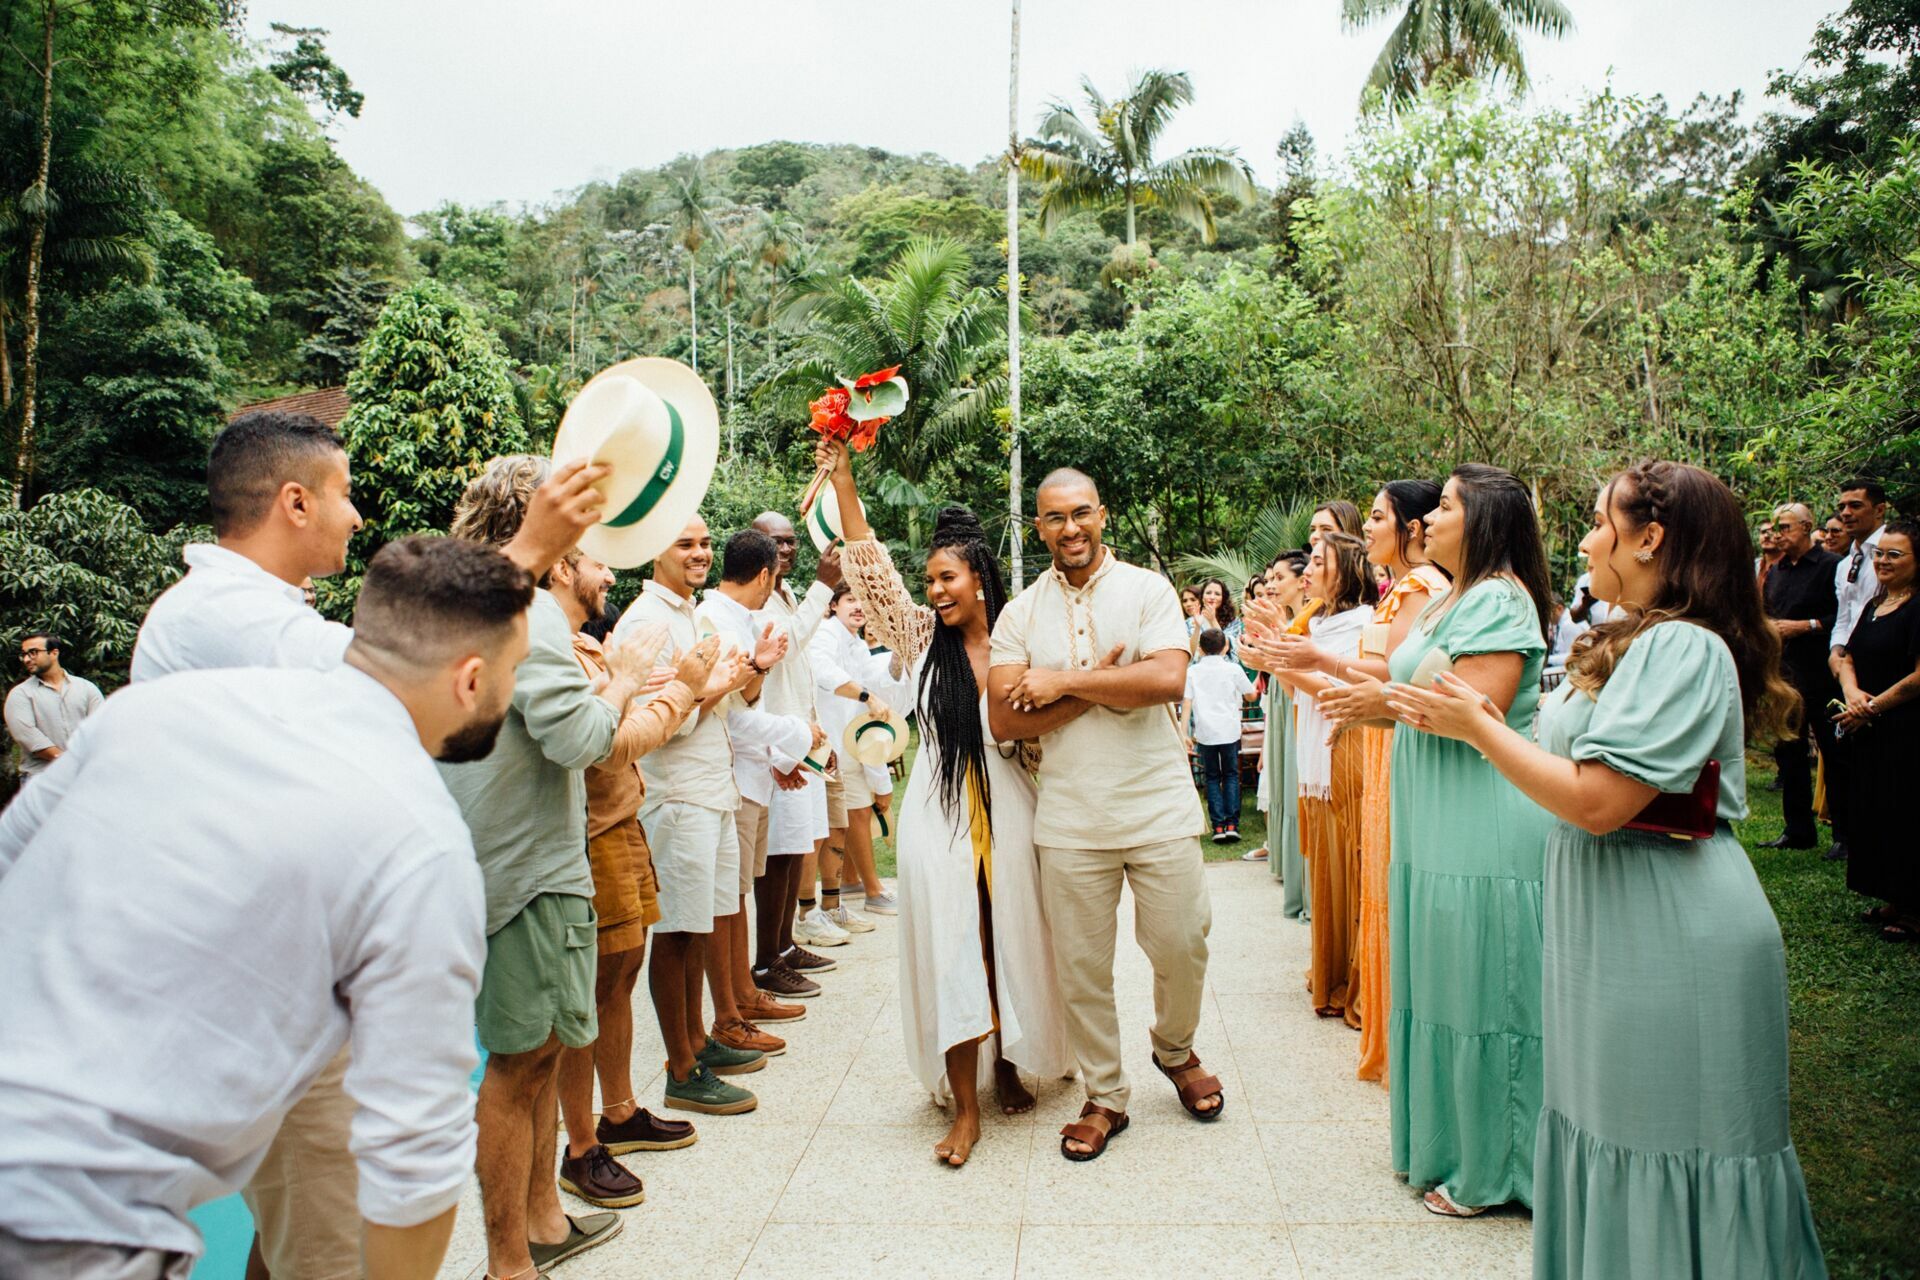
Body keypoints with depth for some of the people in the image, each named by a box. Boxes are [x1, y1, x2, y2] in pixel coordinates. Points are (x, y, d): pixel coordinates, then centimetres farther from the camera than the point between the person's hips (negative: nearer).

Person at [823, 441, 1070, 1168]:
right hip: (940, 815, 0)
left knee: (1010, 944, 9)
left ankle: (1008, 1067, 32)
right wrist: (841, 478, -5)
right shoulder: (922, 640, 2)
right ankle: (965, 1106, 9)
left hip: (1006, 813, 0)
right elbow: (870, 567, -3)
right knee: (950, 950, 0)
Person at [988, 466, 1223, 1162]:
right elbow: (1004, 719, -6)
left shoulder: (1147, 589, 0)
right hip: (1069, 820, 1)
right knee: (1081, 965, 8)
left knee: (1181, 945, 7)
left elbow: (1169, 679, -16)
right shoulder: (1019, 613, 4)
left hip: (1158, 808, -1)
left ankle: (1175, 1051, 38)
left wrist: (1062, 682, -13)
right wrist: (1102, 684, -13)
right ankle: (1105, 1097, 27)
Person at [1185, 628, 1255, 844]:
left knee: (1212, 778, 10)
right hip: (1229, 731, 0)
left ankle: (1218, 826, 3)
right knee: (1231, 775, 12)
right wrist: (1255, 681, 32)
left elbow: (1187, 703, -4)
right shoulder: (1233, 669, 1)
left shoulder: (1192, 671, 2)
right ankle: (1232, 824, 4)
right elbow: (1250, 696, 11)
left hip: (1205, 733, 0)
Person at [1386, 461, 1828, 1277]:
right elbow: (1575, 761, 12)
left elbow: (1598, 801, -25)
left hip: (1668, 941, -10)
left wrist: (1478, 726, -16)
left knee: (1659, 1144, 5)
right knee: (1612, 1133, 19)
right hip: (1619, 930, 10)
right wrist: (1470, 721, 9)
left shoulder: (1684, 648, -20)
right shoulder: (1636, 641, 12)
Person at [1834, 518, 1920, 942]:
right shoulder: (1874, 605, 13)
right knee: (1870, 809, 13)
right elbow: (1848, 657, 13)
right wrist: (1852, 692, -6)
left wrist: (1871, 707, -11)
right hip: (1868, 731, 8)